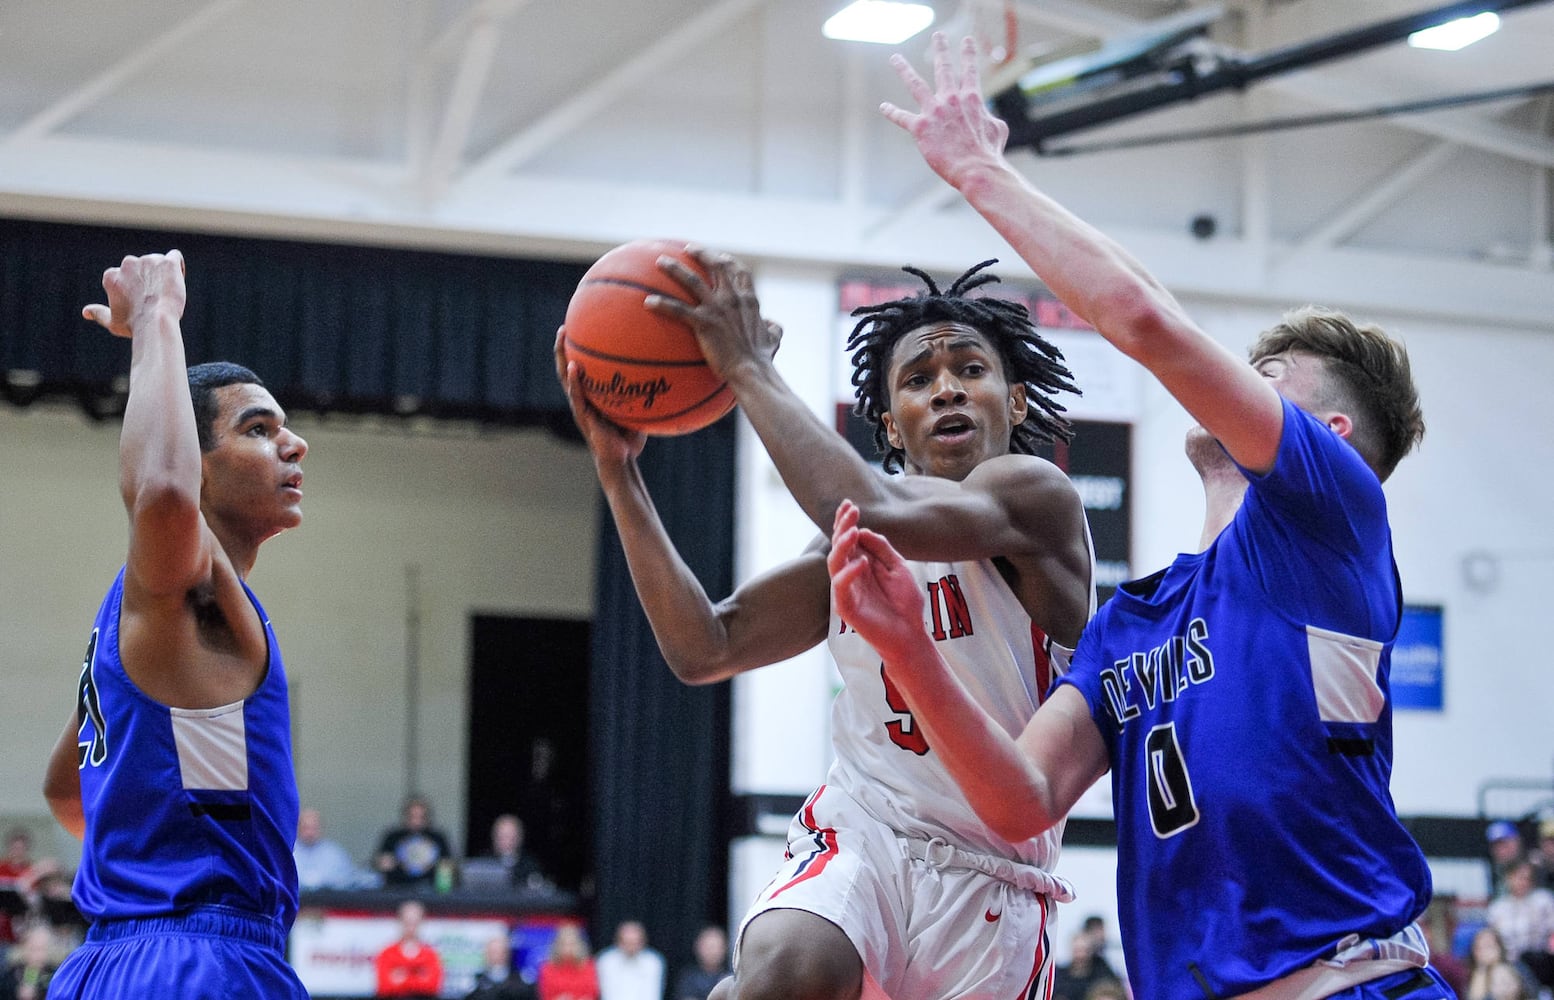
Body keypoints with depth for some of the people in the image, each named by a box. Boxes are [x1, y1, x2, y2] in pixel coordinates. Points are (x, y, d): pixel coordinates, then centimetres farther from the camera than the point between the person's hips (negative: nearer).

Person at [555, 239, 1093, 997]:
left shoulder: (1037, 496, -9)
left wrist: (749, 370, -20)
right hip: (860, 832, 2)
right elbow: (704, 649, 4)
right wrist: (618, 471, -1)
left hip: (990, 885, -2)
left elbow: (872, 516, -27)